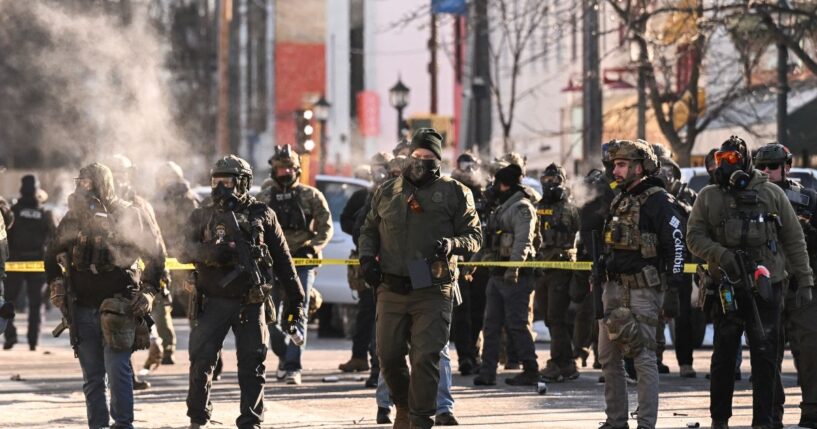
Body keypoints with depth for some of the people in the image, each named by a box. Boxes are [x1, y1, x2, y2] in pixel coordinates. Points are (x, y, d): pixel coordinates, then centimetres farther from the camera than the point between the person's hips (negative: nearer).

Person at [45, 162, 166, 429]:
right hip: (83, 306, 4)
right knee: (92, 376, 8)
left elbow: (156, 254, 5)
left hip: (119, 306, -4)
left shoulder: (132, 216, -3)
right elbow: (52, 254, 21)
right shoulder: (74, 217, 7)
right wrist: (56, 285, 10)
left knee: (118, 370, -13)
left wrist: (148, 291, -3)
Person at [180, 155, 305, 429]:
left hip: (251, 303, 0)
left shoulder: (262, 215, 6)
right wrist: (211, 252, -24)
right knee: (201, 362, -1)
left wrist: (295, 299, 6)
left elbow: (282, 260, 9)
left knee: (252, 365, 0)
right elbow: (185, 252, -3)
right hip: (213, 302, 0)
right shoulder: (202, 217, 9)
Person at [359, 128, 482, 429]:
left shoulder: (455, 194, 4)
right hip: (391, 289, 3)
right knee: (388, 355, 7)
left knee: (426, 357, -9)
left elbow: (474, 236, 5)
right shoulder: (387, 193, 13)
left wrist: (453, 244, -16)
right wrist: (367, 257, 5)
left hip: (433, 291, -3)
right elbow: (369, 231, 24)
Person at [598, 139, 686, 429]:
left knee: (643, 357, -8)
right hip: (614, 287, 8)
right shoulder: (619, 201, 16)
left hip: (643, 290, -8)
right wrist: (598, 283, 22)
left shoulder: (659, 201, -9)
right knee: (608, 357, 9)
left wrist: (673, 292, -18)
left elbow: (676, 247, -13)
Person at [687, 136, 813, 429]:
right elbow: (694, 237, 1)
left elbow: (794, 239, 7)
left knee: (765, 355, 0)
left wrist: (804, 279, 3)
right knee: (724, 354, 6)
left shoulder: (772, 194, 4)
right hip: (728, 287, 1)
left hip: (766, 286, -1)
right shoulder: (708, 197, 6)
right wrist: (722, 255, -16)